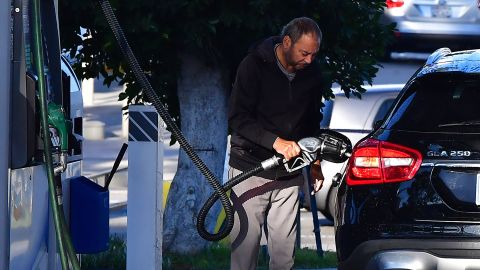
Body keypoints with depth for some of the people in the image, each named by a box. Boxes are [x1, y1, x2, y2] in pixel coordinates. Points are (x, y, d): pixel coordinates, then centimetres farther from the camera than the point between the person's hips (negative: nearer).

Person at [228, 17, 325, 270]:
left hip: (289, 173, 4)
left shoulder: (311, 73, 5)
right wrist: (276, 142, -24)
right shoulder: (254, 65, -10)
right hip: (250, 170, -4)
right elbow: (237, 118, -15)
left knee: (284, 249, 1)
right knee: (246, 243, -5)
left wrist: (315, 163, 18)